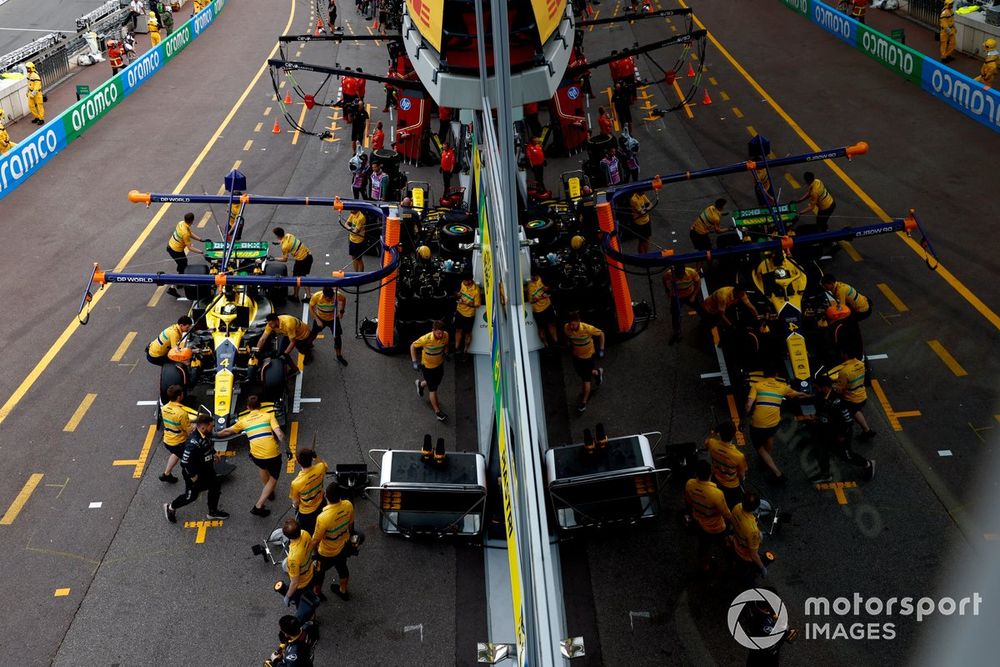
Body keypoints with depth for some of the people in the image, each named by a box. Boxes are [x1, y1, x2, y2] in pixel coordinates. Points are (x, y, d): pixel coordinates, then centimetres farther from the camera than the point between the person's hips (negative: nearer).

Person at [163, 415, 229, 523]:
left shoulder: (206, 434, -9)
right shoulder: (194, 443, -37)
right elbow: (186, 461, -33)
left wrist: (214, 453, 6)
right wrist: (192, 476, -23)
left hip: (206, 469, 8)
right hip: (195, 472, -8)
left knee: (216, 486, 16)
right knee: (191, 496, 9)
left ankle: (213, 511, 35)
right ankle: (170, 507, 35)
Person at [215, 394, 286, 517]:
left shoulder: (244, 420, 8)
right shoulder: (268, 415, 1)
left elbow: (227, 432, 22)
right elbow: (280, 435, -11)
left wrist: (215, 434, 40)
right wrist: (281, 441, 9)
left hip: (257, 456, 3)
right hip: (273, 455, -3)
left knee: (262, 466, 38)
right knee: (273, 479, 19)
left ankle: (269, 492, 52)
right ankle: (258, 506, 9)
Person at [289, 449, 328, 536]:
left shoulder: (296, 483, -39)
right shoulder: (320, 468, -30)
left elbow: (295, 503, -17)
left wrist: (295, 506, 6)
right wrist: (315, 455, -14)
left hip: (305, 513, -4)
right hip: (320, 505, 5)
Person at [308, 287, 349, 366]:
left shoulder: (338, 294, -33)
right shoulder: (316, 296, -34)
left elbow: (344, 299, -7)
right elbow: (311, 308, -15)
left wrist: (342, 311, -9)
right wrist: (317, 320, -21)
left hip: (333, 318, 0)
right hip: (320, 318, 0)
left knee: (338, 337, 2)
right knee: (313, 334, 18)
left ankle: (339, 356, 24)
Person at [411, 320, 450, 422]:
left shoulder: (445, 335, -21)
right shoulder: (426, 339, -33)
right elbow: (413, 346, -17)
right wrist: (414, 362, -21)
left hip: (439, 364, 5)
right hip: (427, 367, -5)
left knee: (436, 383, 27)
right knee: (433, 389, 5)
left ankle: (420, 384, 58)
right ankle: (437, 411, 24)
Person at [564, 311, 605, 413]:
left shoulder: (587, 329, -33)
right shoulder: (566, 328, -22)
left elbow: (601, 334, -16)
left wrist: (601, 349, -15)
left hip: (588, 356, -4)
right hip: (576, 355, 5)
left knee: (586, 380, 4)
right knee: (581, 373, 25)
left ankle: (584, 402, 21)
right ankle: (597, 372, 56)